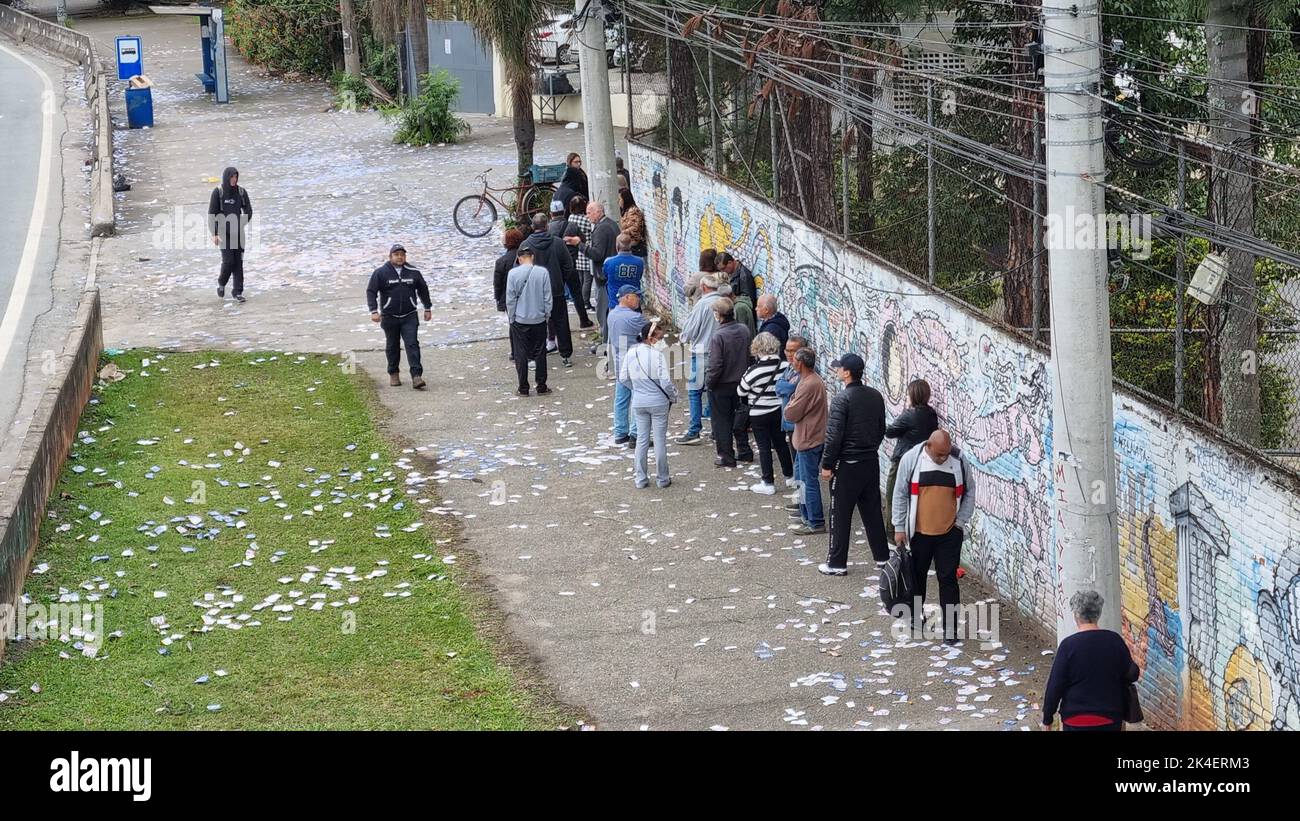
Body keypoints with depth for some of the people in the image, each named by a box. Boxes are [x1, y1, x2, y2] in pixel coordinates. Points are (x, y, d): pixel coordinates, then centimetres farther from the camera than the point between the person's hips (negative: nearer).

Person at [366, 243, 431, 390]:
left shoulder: (413, 272, 5)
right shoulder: (380, 273, -4)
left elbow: (423, 290, 17)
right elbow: (371, 291, -4)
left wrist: (428, 308, 19)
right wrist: (374, 311, -14)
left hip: (409, 317, 0)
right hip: (389, 317, 0)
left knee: (412, 345, -11)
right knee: (393, 346, 11)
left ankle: (416, 376, -17)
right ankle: (394, 374, 27)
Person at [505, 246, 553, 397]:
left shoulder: (513, 273, -9)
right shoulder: (543, 272, -8)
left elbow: (510, 299, -5)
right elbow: (548, 297, -2)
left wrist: (511, 318, 7)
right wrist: (547, 314, 11)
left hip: (519, 321, -1)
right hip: (539, 319, 1)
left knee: (521, 355, 7)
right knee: (540, 353, 10)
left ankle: (523, 388, 9)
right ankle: (541, 387, 13)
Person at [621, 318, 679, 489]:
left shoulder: (631, 354, -3)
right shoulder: (657, 354, -19)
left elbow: (623, 378, 5)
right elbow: (665, 381, -20)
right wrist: (673, 396, -2)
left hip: (639, 402, 4)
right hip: (658, 402, -4)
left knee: (642, 440, 14)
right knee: (660, 440, 7)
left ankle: (640, 478, 17)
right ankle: (662, 478, 16)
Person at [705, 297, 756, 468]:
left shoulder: (718, 336, -25)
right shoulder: (744, 331, -5)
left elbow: (715, 365, -23)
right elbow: (750, 356, 6)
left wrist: (708, 382, -8)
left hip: (722, 385, -6)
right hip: (741, 382, 6)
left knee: (722, 421, 6)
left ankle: (726, 457, 12)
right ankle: (744, 451, 29)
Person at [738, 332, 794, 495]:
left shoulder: (754, 371, -23)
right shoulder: (784, 367, -11)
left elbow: (741, 391, -10)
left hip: (759, 415, -4)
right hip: (779, 411, 5)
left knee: (764, 447, 5)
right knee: (781, 443, 19)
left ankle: (768, 483, 8)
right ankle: (790, 477, 30)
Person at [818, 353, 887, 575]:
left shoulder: (842, 399, -17)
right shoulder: (875, 397, 4)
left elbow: (834, 436, -19)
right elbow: (881, 430, 14)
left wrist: (827, 464, -10)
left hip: (847, 465, -6)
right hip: (871, 462, 6)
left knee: (840, 515, 2)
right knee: (872, 511, 16)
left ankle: (837, 563, 5)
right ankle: (882, 556, 22)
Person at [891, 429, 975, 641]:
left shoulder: (959, 461, -7)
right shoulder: (911, 459, -9)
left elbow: (969, 492, 7)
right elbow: (900, 494, -2)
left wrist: (961, 521, -1)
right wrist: (899, 528, -2)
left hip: (950, 533, 0)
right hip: (919, 532, 0)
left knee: (948, 579, -1)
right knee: (918, 575, 15)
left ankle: (950, 627, 4)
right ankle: (916, 616, 35)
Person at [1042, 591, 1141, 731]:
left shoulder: (1069, 645, -15)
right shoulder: (1115, 641, -5)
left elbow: (1055, 685, -11)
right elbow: (1130, 674, 7)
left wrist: (1047, 717, 0)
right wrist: (1136, 672, 32)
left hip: (1077, 720, -3)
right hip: (1110, 719, 3)